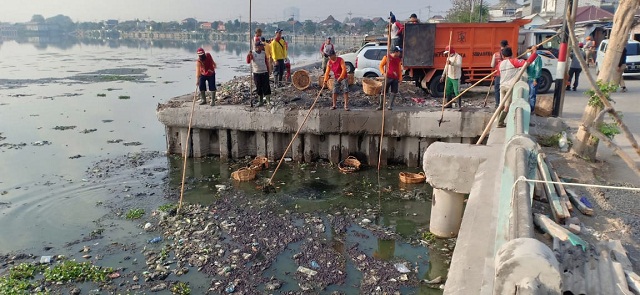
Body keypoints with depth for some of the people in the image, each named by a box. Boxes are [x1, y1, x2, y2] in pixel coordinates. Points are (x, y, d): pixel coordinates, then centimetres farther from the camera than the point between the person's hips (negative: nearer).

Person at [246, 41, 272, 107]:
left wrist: (269, 70, 12)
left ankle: (268, 101, 4)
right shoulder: (252, 53, -3)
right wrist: (249, 55, -33)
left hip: (264, 72, 1)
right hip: (256, 73, -1)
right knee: (259, 88, 5)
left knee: (266, 87, -2)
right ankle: (260, 101, 17)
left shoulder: (264, 53, 6)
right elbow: (248, 61, -16)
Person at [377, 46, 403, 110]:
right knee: (383, 92, -1)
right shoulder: (387, 57, -1)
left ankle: (390, 106, 10)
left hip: (395, 78, 4)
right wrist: (383, 73, -11)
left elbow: (400, 69, 16)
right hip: (388, 77, -4)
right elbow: (381, 65, 2)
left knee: (394, 93, 2)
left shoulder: (399, 59, 13)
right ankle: (380, 106, 6)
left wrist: (400, 78, 9)